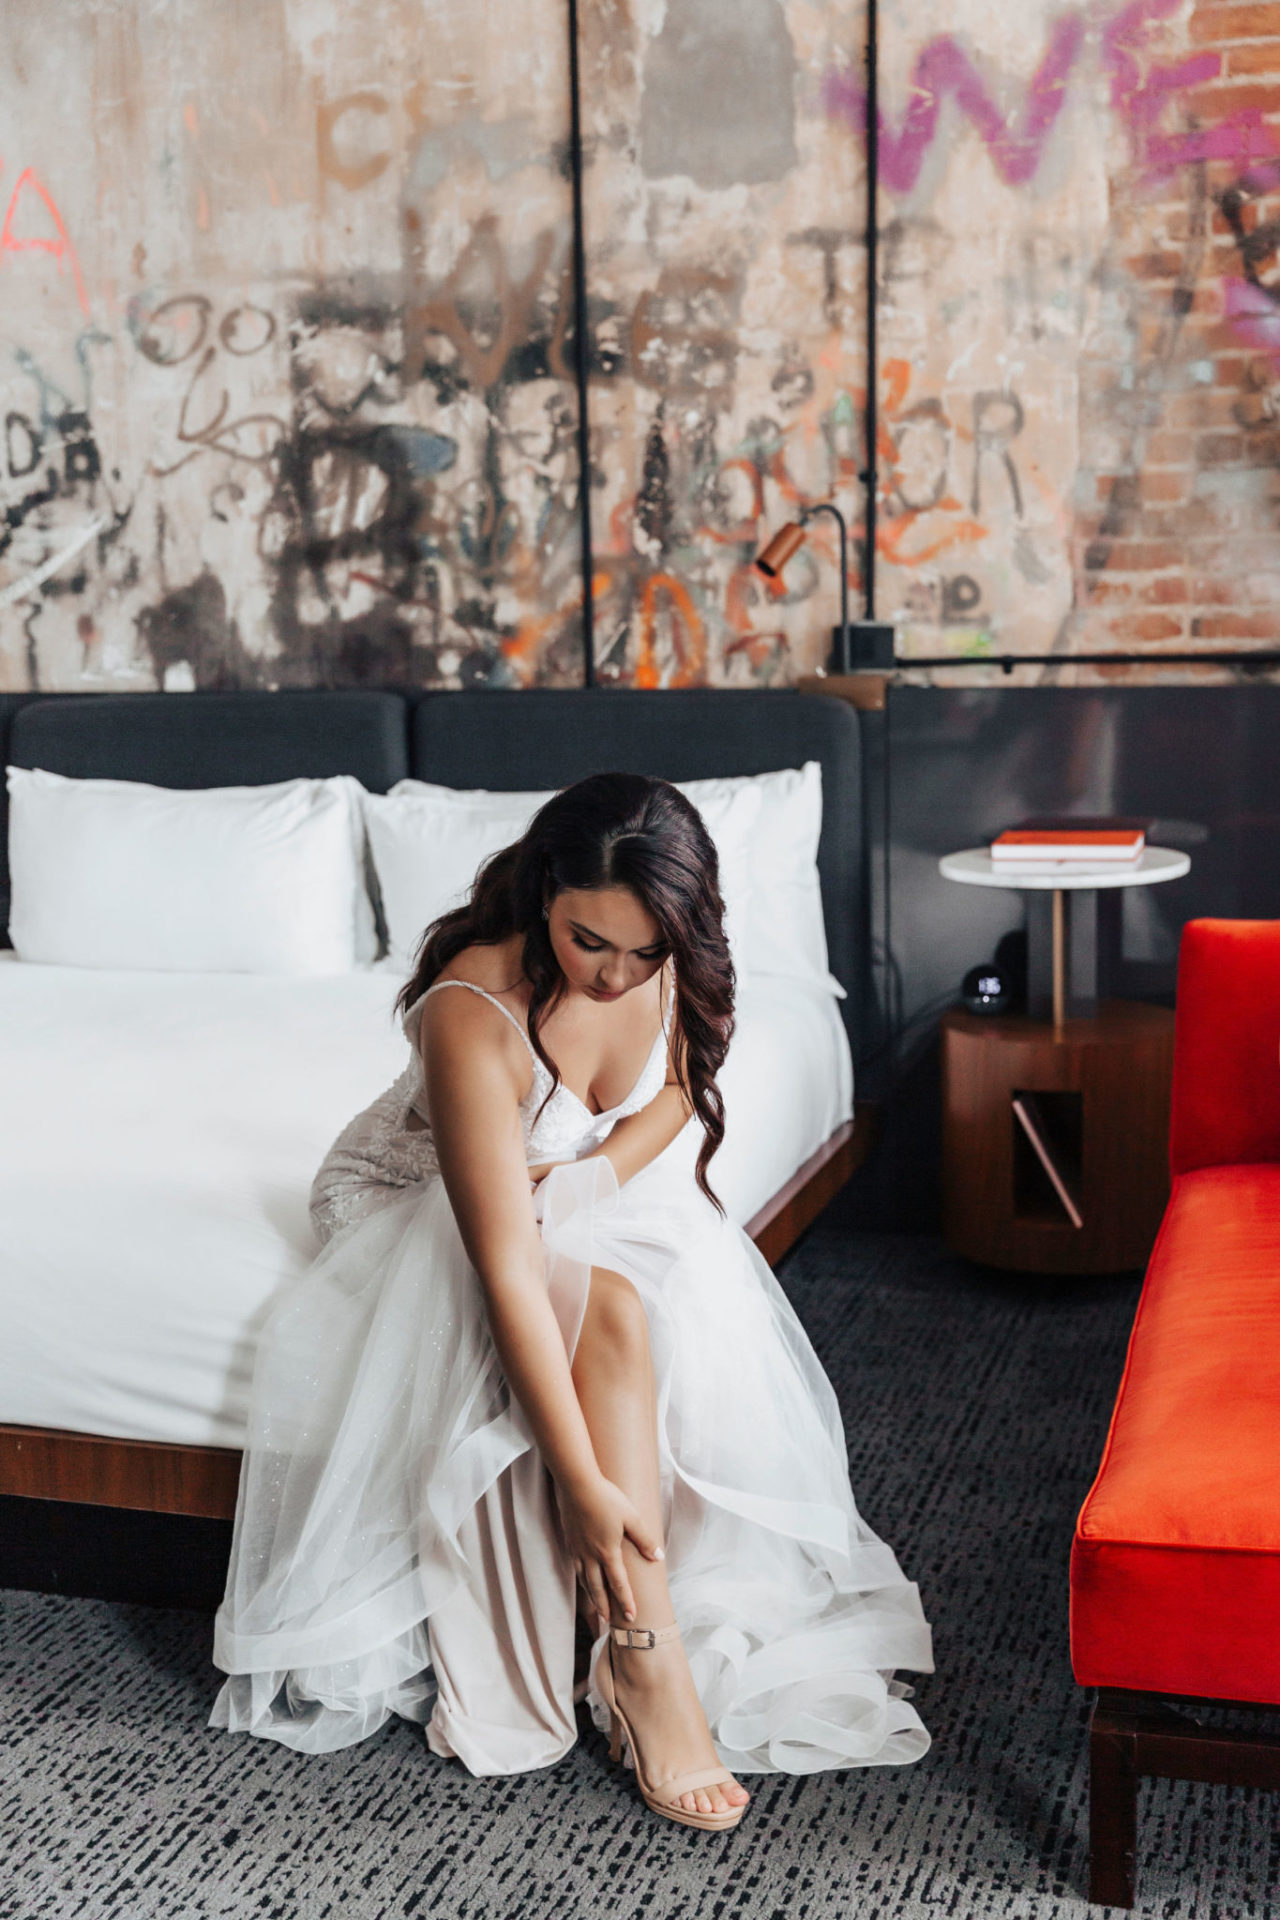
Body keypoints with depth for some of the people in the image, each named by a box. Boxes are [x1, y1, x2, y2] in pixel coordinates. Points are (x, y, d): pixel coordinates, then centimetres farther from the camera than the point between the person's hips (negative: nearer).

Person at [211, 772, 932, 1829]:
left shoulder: (666, 965, -20)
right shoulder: (472, 1011, -38)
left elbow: (674, 1097, -1)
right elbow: (505, 1269, -41)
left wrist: (586, 1178, -20)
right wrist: (586, 1483, -44)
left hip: (591, 1187, 5)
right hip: (425, 1202, -5)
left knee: (704, 1302, -27)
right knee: (607, 1309, -35)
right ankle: (648, 1671, -30)